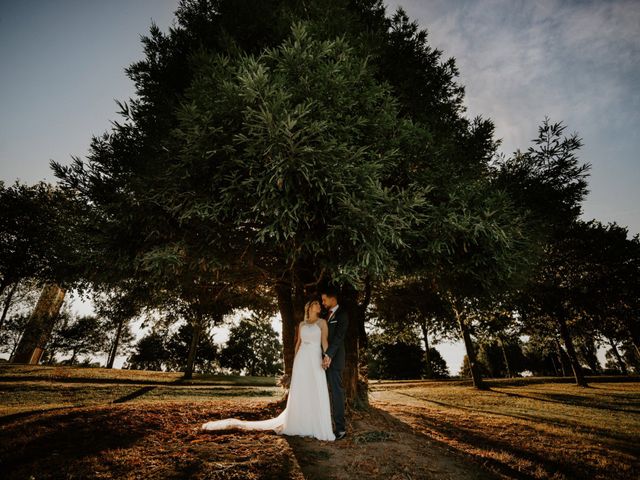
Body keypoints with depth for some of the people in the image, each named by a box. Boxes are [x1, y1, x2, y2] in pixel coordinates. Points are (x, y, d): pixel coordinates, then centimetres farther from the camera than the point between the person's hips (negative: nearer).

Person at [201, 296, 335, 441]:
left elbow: (325, 341, -6)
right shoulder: (302, 324, 13)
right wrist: (295, 360, 10)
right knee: (299, 394, 10)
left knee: (317, 394, -3)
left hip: (315, 360, -3)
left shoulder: (322, 322, 2)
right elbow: (298, 342, 15)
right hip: (301, 360, 3)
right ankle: (298, 424, 24)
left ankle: (317, 428, 9)